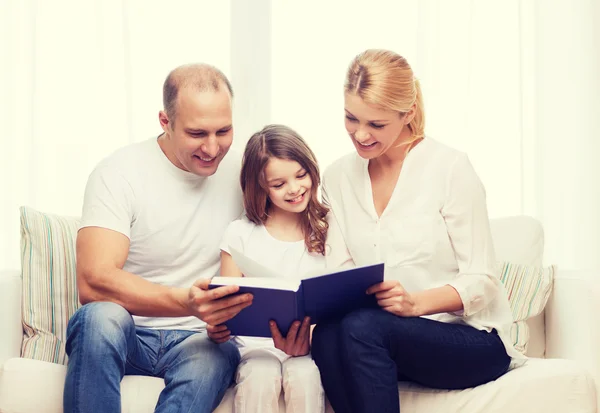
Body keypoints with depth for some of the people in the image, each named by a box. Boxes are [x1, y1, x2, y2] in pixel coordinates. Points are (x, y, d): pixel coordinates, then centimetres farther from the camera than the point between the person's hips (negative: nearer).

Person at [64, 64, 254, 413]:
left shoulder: (240, 174, 5)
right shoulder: (119, 173, -9)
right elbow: (93, 282, -22)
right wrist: (187, 303, -37)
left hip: (196, 339, 2)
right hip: (126, 333, -2)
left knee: (219, 356, -34)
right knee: (102, 316, -36)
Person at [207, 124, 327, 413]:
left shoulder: (326, 233, 7)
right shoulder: (241, 234, 7)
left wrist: (309, 340, -21)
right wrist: (217, 328, -18)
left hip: (310, 345, 0)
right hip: (256, 345, 0)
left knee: (304, 378, -31)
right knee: (260, 379, -31)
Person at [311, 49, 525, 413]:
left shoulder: (450, 167, -8)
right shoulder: (338, 177, 9)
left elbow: (481, 283, -9)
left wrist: (415, 302, -28)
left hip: (473, 340, -4)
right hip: (384, 336, 4)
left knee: (361, 327, -33)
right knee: (327, 335, -31)